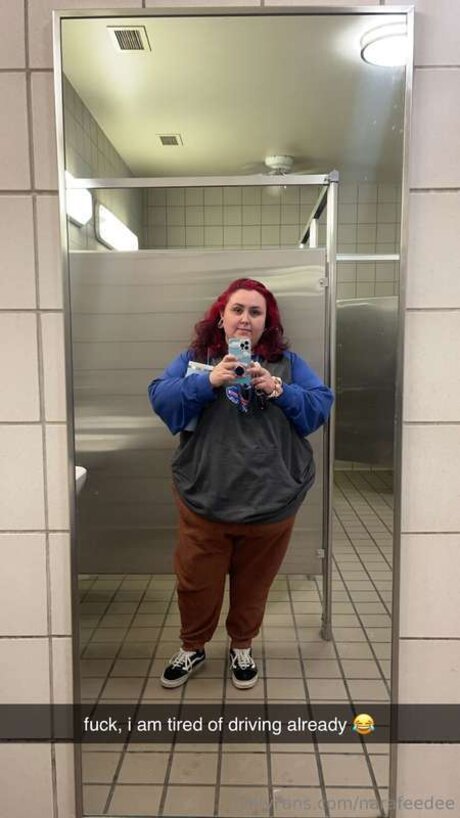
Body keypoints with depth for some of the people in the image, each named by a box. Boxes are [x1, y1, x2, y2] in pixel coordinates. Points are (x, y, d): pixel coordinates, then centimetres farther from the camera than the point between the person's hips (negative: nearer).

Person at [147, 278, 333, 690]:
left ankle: (242, 647, 41)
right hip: (204, 499, 0)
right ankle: (192, 647, 39)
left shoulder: (287, 362, 4)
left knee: (253, 583, 17)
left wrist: (279, 391, -19)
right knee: (196, 581, 13)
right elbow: (160, 399, -9)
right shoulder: (195, 358, 3)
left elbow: (321, 407, -3)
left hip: (270, 501, 1)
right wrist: (208, 382, -23)